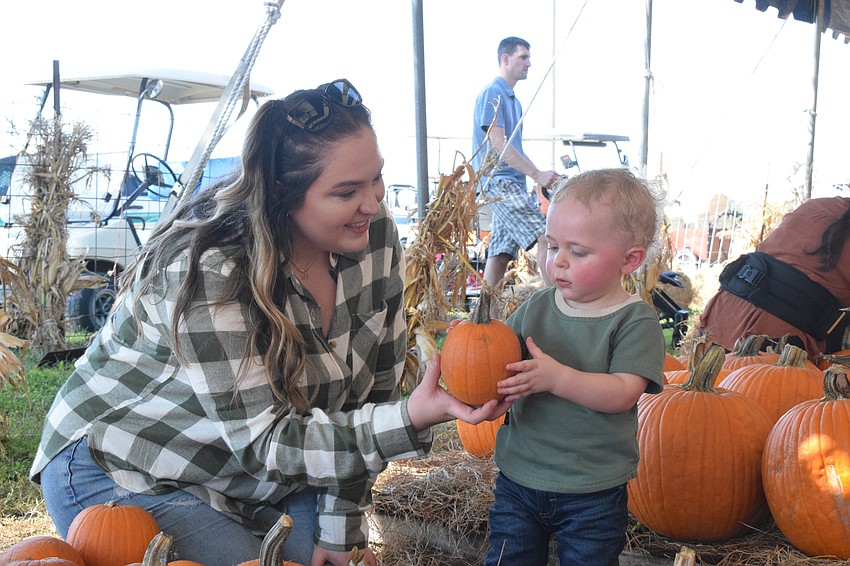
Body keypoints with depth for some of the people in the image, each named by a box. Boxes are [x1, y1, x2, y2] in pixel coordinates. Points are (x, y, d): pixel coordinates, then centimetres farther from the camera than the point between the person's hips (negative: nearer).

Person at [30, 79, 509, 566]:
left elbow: (370, 390, -7)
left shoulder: (376, 234, -12)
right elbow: (263, 440, -30)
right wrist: (410, 417, -41)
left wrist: (340, 526, -8)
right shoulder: (209, 270, -30)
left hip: (259, 473, 5)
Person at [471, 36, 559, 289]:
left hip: (512, 182, 10)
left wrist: (543, 175, 16)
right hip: (498, 180, -10)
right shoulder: (492, 93, -8)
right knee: (544, 236, -19)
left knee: (502, 252, 7)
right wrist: (537, 175, -17)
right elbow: (498, 145, -17)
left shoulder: (513, 100, 22)